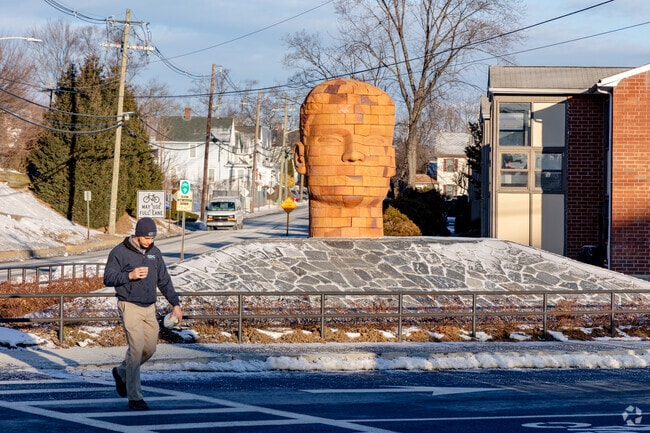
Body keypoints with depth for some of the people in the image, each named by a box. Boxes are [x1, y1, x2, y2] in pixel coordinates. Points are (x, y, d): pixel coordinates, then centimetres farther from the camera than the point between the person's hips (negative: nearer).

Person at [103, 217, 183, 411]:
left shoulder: (154, 252, 10)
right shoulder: (120, 252, -7)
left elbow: (164, 280, 16)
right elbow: (108, 278, -11)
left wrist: (175, 304, 12)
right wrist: (129, 275, -25)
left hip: (149, 308, 6)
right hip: (130, 306, -6)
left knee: (149, 349, 8)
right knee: (136, 349, -12)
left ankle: (121, 372, 35)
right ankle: (134, 398, -7)